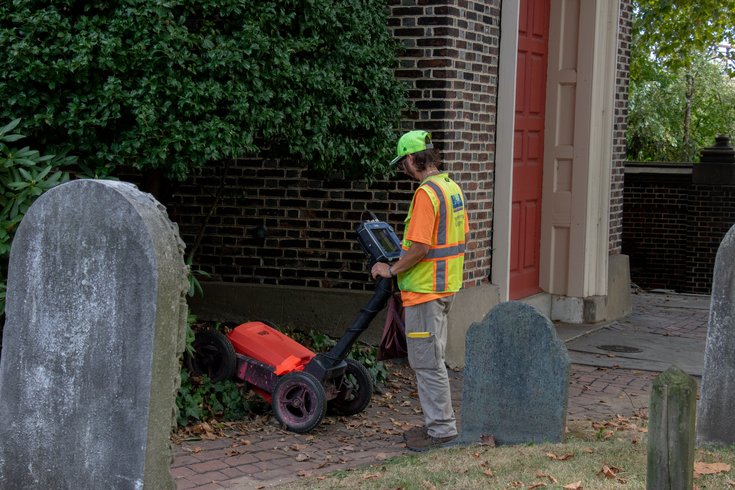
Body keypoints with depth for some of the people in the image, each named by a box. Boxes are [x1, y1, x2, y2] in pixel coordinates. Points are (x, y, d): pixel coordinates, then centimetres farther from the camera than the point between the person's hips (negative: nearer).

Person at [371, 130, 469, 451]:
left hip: (425, 290, -10)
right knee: (431, 359, 17)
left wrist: (391, 270, -10)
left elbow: (420, 248, -23)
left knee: (427, 362, -3)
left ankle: (442, 429, 2)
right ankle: (437, 423, 24)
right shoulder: (452, 188, 11)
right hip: (445, 285, 10)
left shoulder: (426, 193, -20)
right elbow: (461, 236, 18)